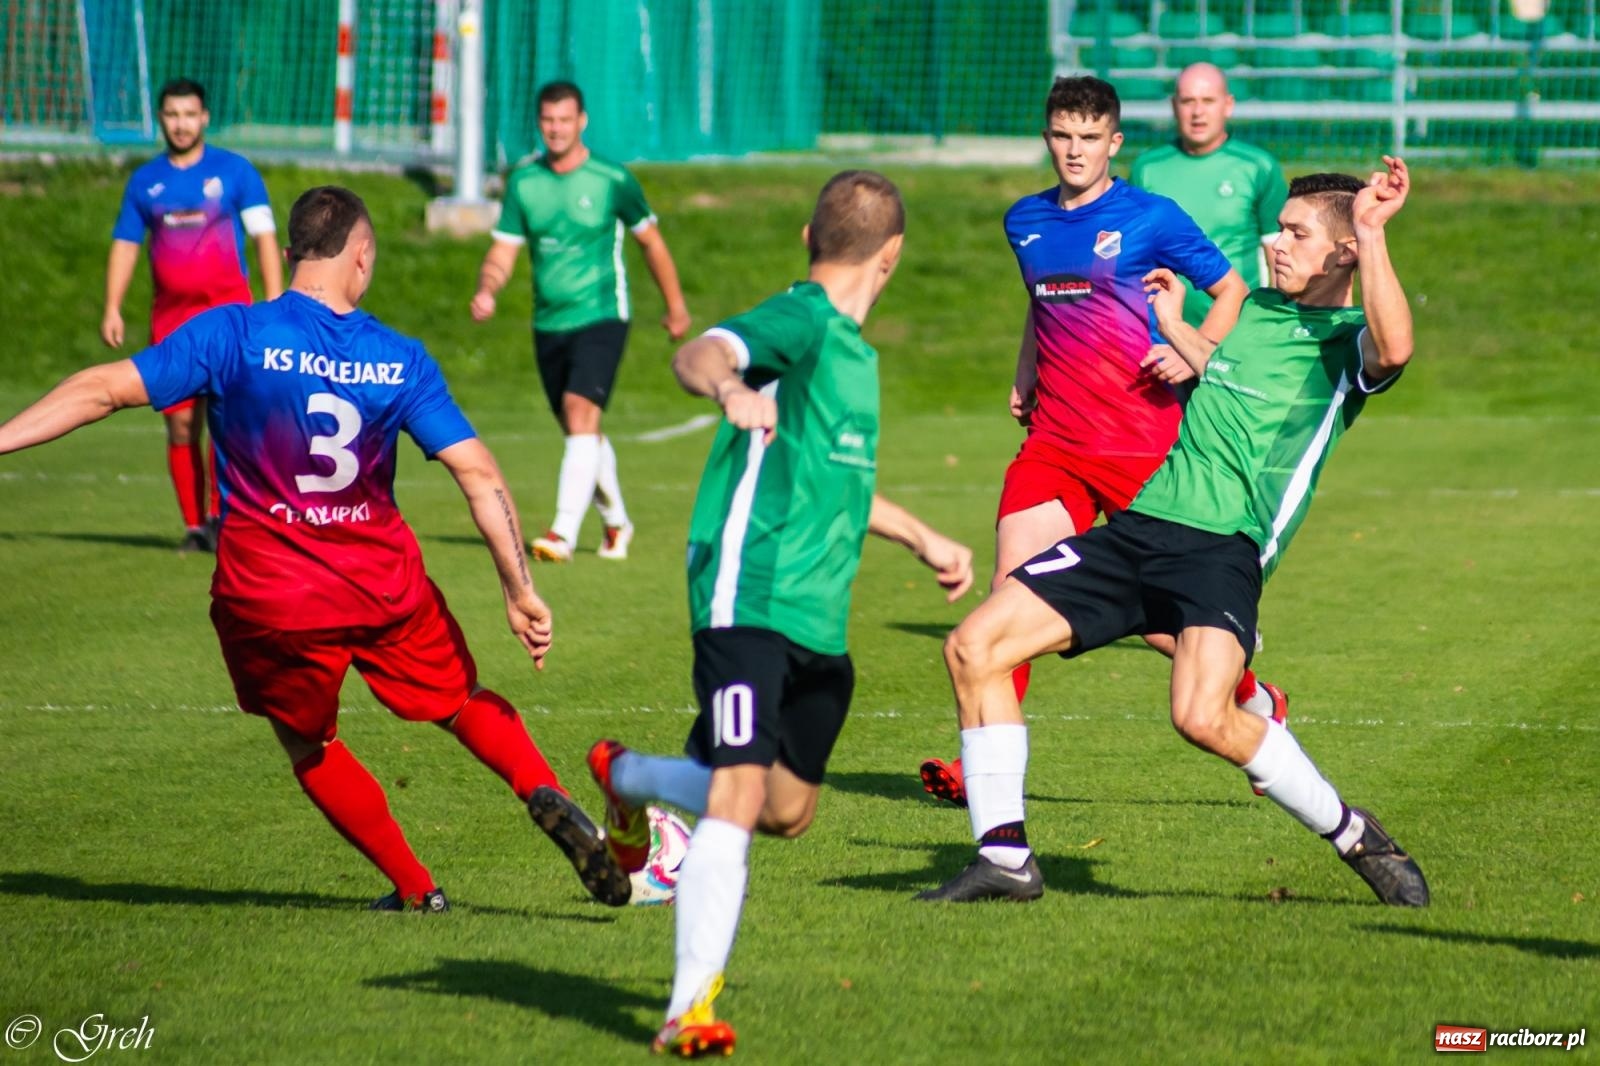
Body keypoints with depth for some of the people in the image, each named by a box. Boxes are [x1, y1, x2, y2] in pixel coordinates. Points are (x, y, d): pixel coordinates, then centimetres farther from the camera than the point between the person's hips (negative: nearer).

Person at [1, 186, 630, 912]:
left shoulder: (232, 334, -9)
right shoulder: (400, 360, -1)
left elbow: (104, 390, -12)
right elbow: (480, 476, -5)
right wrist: (519, 590, 0)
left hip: (266, 598, -1)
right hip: (385, 583, 2)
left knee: (311, 747, 21)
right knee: (462, 703, 22)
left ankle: (414, 887, 22)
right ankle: (544, 793, -3)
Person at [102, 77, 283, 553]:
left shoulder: (234, 171, 3)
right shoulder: (145, 180, 10)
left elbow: (264, 237, 3)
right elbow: (125, 245, 14)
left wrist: (275, 301, -5)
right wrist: (112, 309, 3)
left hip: (227, 305, -3)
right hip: (170, 312, 3)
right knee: (181, 423, 1)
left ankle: (221, 513, -16)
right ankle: (194, 525, 8)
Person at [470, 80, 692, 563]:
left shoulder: (612, 180, -6)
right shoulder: (524, 182, 3)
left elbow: (651, 240, 8)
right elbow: (502, 254, 3)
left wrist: (676, 306, 15)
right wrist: (486, 290, -19)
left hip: (601, 318, -5)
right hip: (548, 323, 5)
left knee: (580, 412, -22)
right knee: (582, 432, 14)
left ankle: (563, 533, -29)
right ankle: (616, 523, 34)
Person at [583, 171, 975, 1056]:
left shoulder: (850, 347, 20)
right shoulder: (802, 319, -9)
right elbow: (700, 354, -31)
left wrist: (922, 539, 48)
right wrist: (730, 388, -54)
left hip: (818, 619, 9)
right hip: (750, 596, -9)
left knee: (787, 811, 16)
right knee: (738, 797, -18)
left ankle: (627, 780, 41)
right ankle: (688, 1008, -17)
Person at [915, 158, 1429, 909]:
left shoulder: (1350, 339, -2)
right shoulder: (1259, 308, 21)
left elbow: (1393, 348, -29)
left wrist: (1372, 234, -27)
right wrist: (1174, 326, 50)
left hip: (1225, 546, -8)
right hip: (1141, 526, 8)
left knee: (1203, 716, -32)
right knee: (973, 646, -2)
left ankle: (1350, 833, -6)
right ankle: (1005, 856, 6)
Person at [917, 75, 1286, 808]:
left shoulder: (1150, 218, -4)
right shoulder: (1025, 222, 12)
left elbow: (1232, 290, 3)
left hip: (1140, 442, -4)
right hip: (1054, 439, 4)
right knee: (1012, 585, -10)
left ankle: (1258, 704, 27)